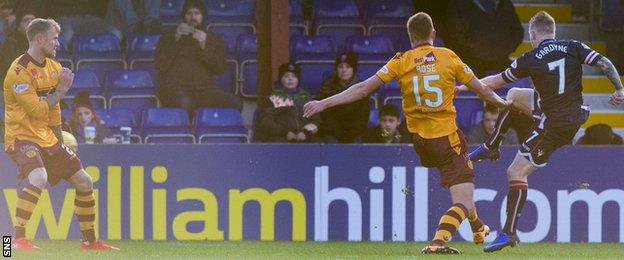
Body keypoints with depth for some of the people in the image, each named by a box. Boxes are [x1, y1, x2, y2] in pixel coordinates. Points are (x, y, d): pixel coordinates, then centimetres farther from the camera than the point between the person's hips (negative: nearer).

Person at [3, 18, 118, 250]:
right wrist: (62, 89, -13)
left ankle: (90, 240, 24)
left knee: (84, 182, 10)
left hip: (46, 138, 9)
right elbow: (37, 111, -22)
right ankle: (18, 239, -31)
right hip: (22, 136, -9)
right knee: (38, 178, -35)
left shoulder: (53, 67, 10)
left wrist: (59, 142, 20)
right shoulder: (20, 70, -18)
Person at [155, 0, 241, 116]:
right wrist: (176, 40, -5)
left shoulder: (215, 39, 21)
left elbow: (220, 68, 7)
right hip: (175, 86, -2)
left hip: (203, 88, 2)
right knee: (184, 103, -40)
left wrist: (204, 46, -6)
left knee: (234, 104, -26)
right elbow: (160, 65, 3)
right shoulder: (168, 39, 19)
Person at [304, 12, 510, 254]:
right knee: (464, 203, -8)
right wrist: (501, 102, 27)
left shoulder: (401, 61, -3)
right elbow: (481, 89, 7)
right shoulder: (449, 57, -3)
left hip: (420, 141, 4)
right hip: (448, 139, -4)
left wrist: (324, 103, -2)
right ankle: (438, 241, -31)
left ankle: (478, 229, 45)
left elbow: (362, 89, -7)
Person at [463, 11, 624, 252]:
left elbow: (497, 81, 1)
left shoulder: (530, 60, -11)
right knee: (514, 96, 22)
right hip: (576, 115, 6)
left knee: (516, 172, 1)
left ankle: (509, 233, -2)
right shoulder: (573, 48, -3)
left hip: (554, 125, -6)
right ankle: (491, 148, 30)